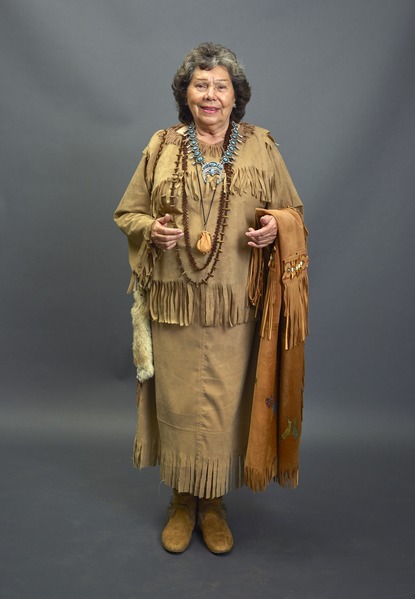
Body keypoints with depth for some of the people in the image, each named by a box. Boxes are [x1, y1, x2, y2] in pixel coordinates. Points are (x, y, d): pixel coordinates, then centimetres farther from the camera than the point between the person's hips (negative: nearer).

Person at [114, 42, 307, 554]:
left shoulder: (261, 147, 4)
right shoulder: (161, 147, 6)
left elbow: (292, 209, 11)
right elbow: (127, 212, 10)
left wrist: (275, 227, -11)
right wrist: (151, 228, -12)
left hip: (234, 306, 0)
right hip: (174, 304, 1)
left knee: (224, 405, 5)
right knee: (177, 402, 8)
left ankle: (214, 504, 29)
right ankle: (181, 503, 30)